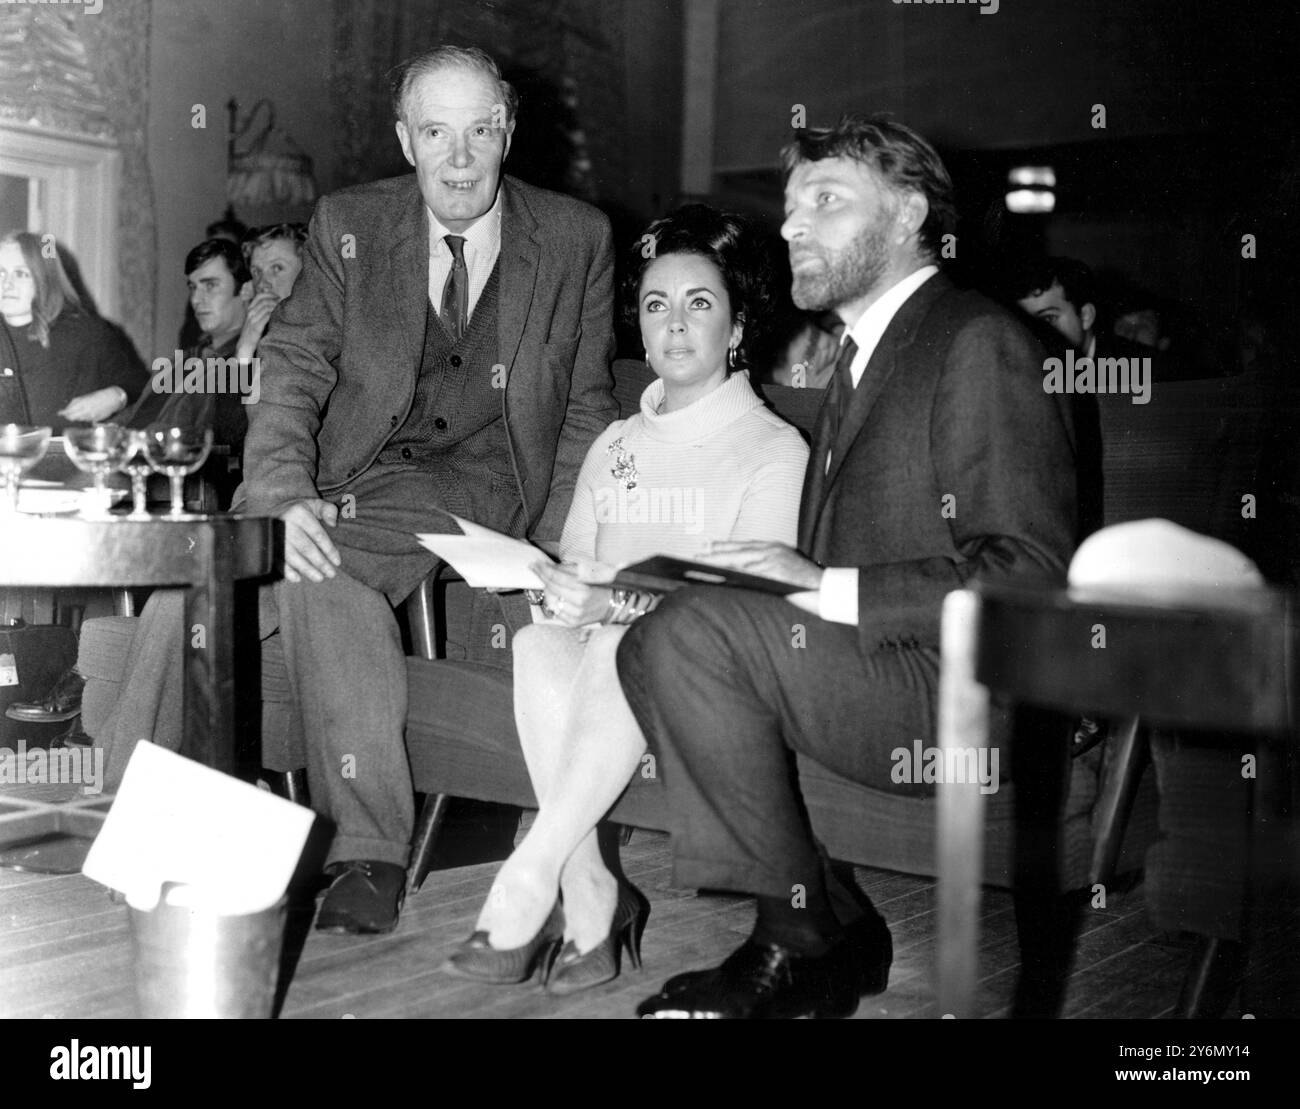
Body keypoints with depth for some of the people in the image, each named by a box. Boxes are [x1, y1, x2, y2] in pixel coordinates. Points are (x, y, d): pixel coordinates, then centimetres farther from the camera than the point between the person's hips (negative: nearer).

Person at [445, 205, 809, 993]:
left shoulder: (774, 447, 3)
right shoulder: (614, 446, 21)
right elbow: (577, 562, 15)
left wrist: (618, 606, -23)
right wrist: (554, 587, -11)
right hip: (602, 646, 4)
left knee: (625, 648, -36)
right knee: (539, 645, -29)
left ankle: (523, 897, -32)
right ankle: (592, 908, -28)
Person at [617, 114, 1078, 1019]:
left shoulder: (978, 342, -8)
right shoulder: (863, 354, 21)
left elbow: (1029, 576, -18)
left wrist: (828, 589, -21)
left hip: (975, 702, -9)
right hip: (877, 671, 9)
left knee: (697, 629, -24)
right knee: (647, 646, -6)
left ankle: (802, 940, -10)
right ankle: (840, 932, -5)